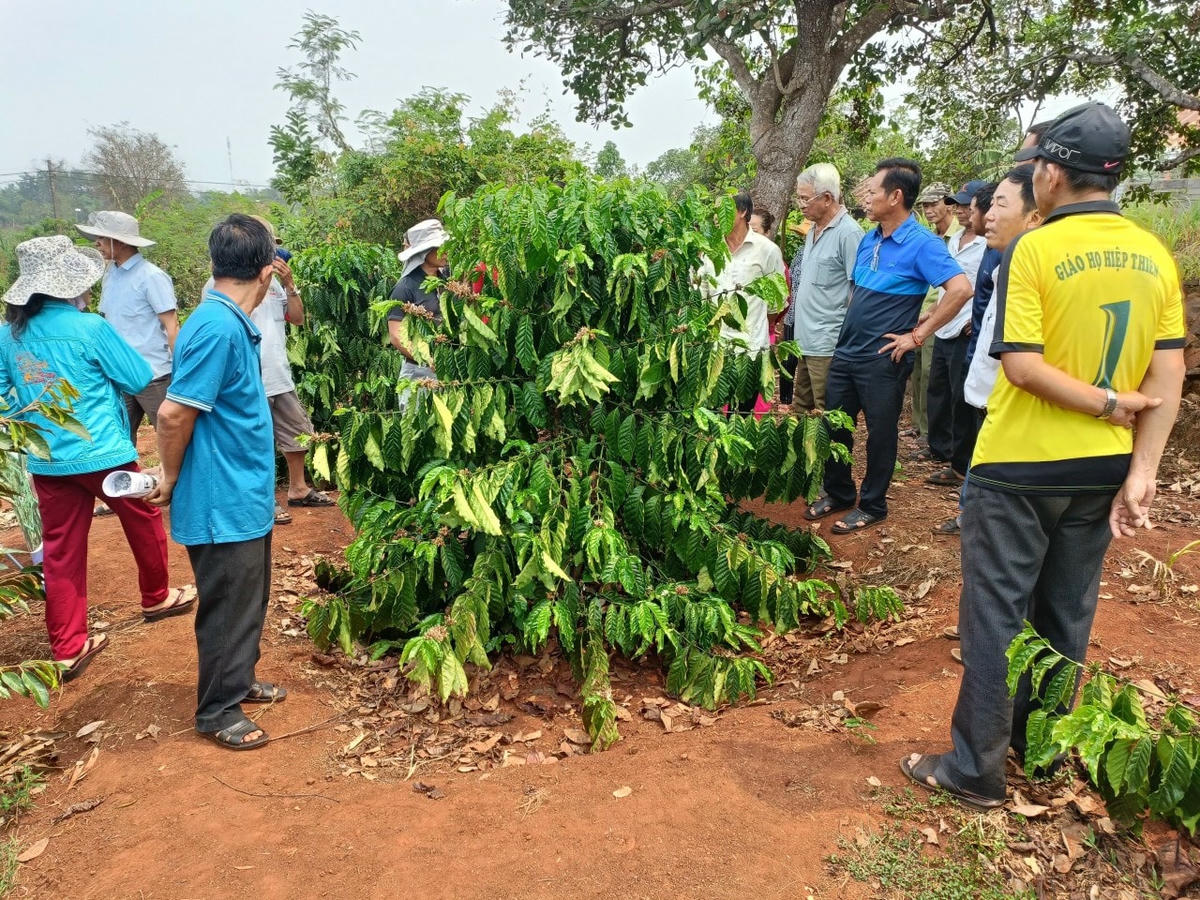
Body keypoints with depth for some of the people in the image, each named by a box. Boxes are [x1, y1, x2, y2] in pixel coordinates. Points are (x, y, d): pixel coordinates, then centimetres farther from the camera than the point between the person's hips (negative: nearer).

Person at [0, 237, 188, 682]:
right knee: (144, 520, 19)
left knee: (60, 549, 9)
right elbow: (139, 379, -8)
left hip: (45, 459, 5)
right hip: (101, 452, -5)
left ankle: (67, 648, 14)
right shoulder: (89, 328, -17)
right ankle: (155, 598, 37)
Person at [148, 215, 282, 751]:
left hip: (246, 496, 9)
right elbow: (173, 414, -23)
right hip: (223, 503, -9)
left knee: (248, 601, 21)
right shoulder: (217, 328, -24)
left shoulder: (232, 323, 5)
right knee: (226, 609, 6)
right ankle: (217, 711, 22)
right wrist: (172, 480, -9)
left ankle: (238, 682, 39)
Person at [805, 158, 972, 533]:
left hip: (882, 359, -7)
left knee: (880, 434, 7)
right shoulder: (868, 240, 9)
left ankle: (872, 505, 22)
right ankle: (838, 493, 33)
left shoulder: (922, 243, -15)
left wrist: (918, 335, -22)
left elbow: (961, 288, -26)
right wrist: (849, 329, 14)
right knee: (834, 427, 15)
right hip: (846, 353, 8)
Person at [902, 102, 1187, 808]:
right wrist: (1141, 475, -1)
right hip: (1102, 471, 6)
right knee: (1067, 618, 18)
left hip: (1020, 466, -6)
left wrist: (1107, 404, -11)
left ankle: (976, 770, 14)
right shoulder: (1156, 256, 3)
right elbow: (1168, 380, -1)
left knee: (995, 617, 4)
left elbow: (1023, 365, -22)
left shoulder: (1035, 249, -15)